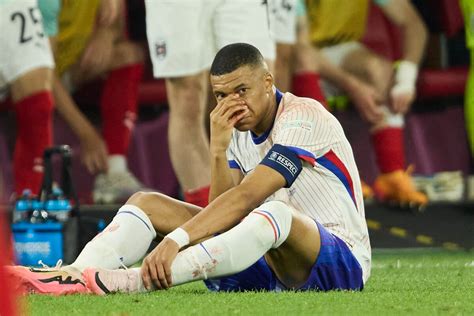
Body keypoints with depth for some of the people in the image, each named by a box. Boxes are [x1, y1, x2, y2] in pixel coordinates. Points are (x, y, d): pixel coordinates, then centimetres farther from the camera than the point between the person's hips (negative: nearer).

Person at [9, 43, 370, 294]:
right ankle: (74, 276, -28)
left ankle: (134, 281, -52)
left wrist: (176, 240, -35)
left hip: (340, 262, -8)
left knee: (276, 215, -42)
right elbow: (223, 213, -3)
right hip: (266, 263, 8)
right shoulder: (238, 133, 9)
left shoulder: (304, 116, -15)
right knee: (146, 202, 1)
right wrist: (218, 150, -16)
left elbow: (246, 196, -26)